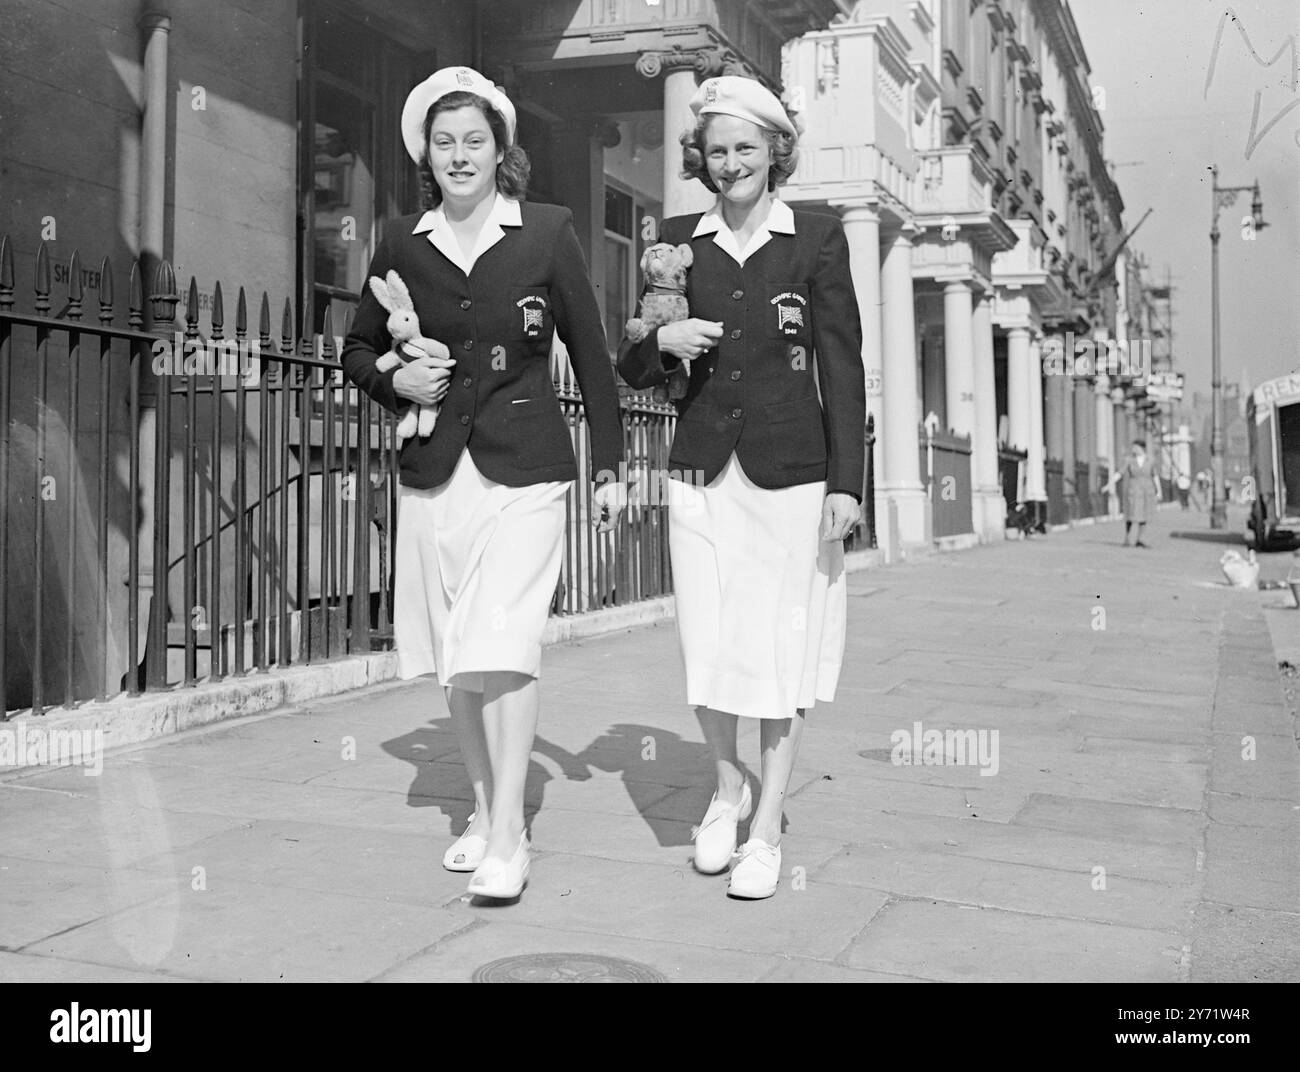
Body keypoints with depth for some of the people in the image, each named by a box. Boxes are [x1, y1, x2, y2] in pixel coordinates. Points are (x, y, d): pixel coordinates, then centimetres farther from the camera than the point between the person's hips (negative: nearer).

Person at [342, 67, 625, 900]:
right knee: (454, 660, 9)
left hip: (523, 471, -3)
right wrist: (395, 381, -3)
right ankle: (484, 811, 26)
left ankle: (509, 840, -3)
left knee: (501, 651, -12)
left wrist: (611, 465, 4)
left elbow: (591, 353, 5)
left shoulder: (548, 234, 0)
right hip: (435, 472, 4)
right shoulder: (403, 246, 7)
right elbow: (360, 348, 19)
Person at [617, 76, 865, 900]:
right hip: (702, 470, 2)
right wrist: (662, 342, -9)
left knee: (780, 649, 2)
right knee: (708, 649, 3)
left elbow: (843, 368, 0)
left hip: (790, 472, -2)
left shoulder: (817, 238, 2)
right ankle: (728, 787, 30)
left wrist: (847, 482, -6)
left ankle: (769, 830, 16)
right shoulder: (679, 240, 9)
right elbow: (632, 369, 13)